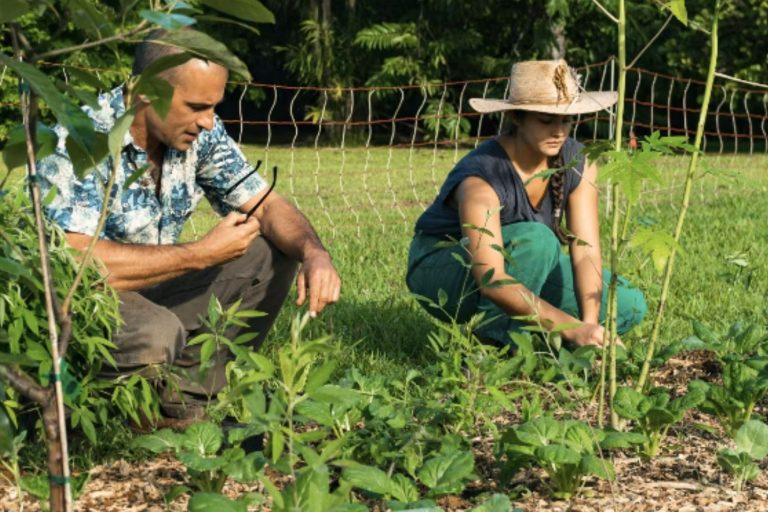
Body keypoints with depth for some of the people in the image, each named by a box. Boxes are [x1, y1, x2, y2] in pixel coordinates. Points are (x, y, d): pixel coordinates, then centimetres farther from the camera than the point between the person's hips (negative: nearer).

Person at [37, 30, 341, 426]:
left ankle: (186, 395, -3)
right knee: (156, 333, -37)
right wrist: (201, 254, -28)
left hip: (147, 291, 8)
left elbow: (267, 205, 2)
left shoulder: (199, 133, -5)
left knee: (270, 255, -6)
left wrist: (313, 252, -22)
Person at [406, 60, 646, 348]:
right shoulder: (482, 178, -33)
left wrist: (590, 324, -37)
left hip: (519, 267, 7)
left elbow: (586, 251, -20)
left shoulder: (577, 163, -14)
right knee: (537, 239, -36)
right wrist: (573, 329, -52)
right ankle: (491, 337, -19)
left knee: (629, 305, -10)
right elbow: (492, 281, -43)